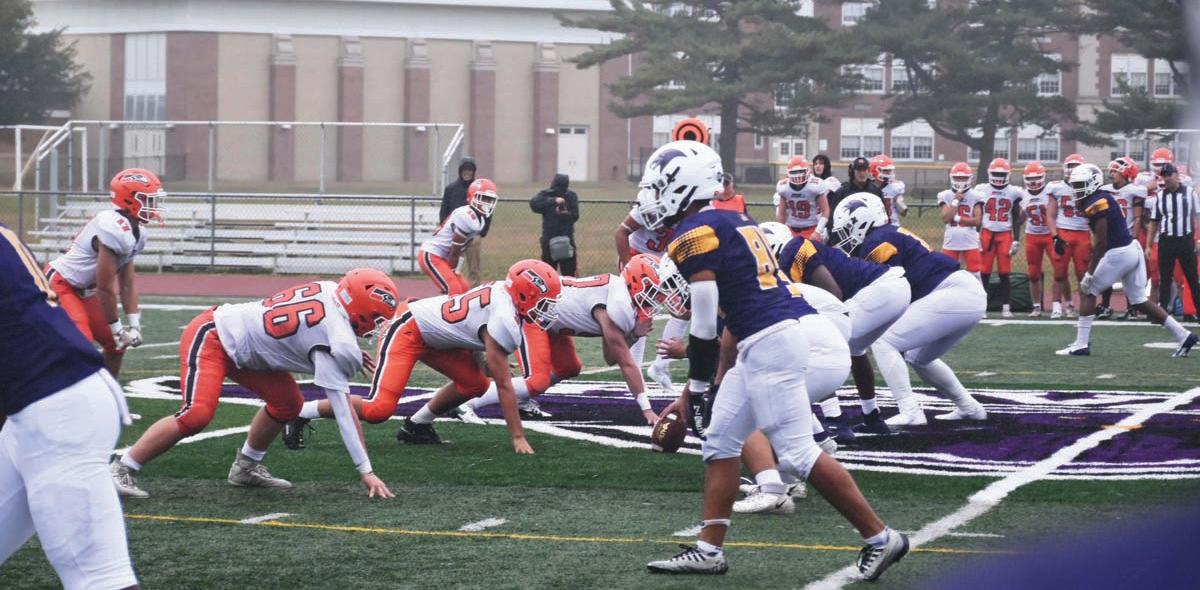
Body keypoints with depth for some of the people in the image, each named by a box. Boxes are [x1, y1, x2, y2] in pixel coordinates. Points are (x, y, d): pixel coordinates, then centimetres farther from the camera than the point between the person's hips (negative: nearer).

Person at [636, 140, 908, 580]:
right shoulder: (733, 222, 20)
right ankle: (708, 550, 14)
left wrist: (694, 393, 0)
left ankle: (880, 539, -1)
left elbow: (705, 327, -10)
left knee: (797, 453, -6)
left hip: (772, 343, -10)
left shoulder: (693, 235, -7)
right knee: (720, 441, 14)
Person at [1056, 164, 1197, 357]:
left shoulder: (1097, 203, -16)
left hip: (1118, 254, -9)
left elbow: (1101, 243, -19)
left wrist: (1089, 273, -16)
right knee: (1140, 300, 14)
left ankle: (1081, 344, 2)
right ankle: (1183, 335, 12)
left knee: (1087, 291, 2)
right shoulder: (1103, 198, 13)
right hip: (1133, 249, 9)